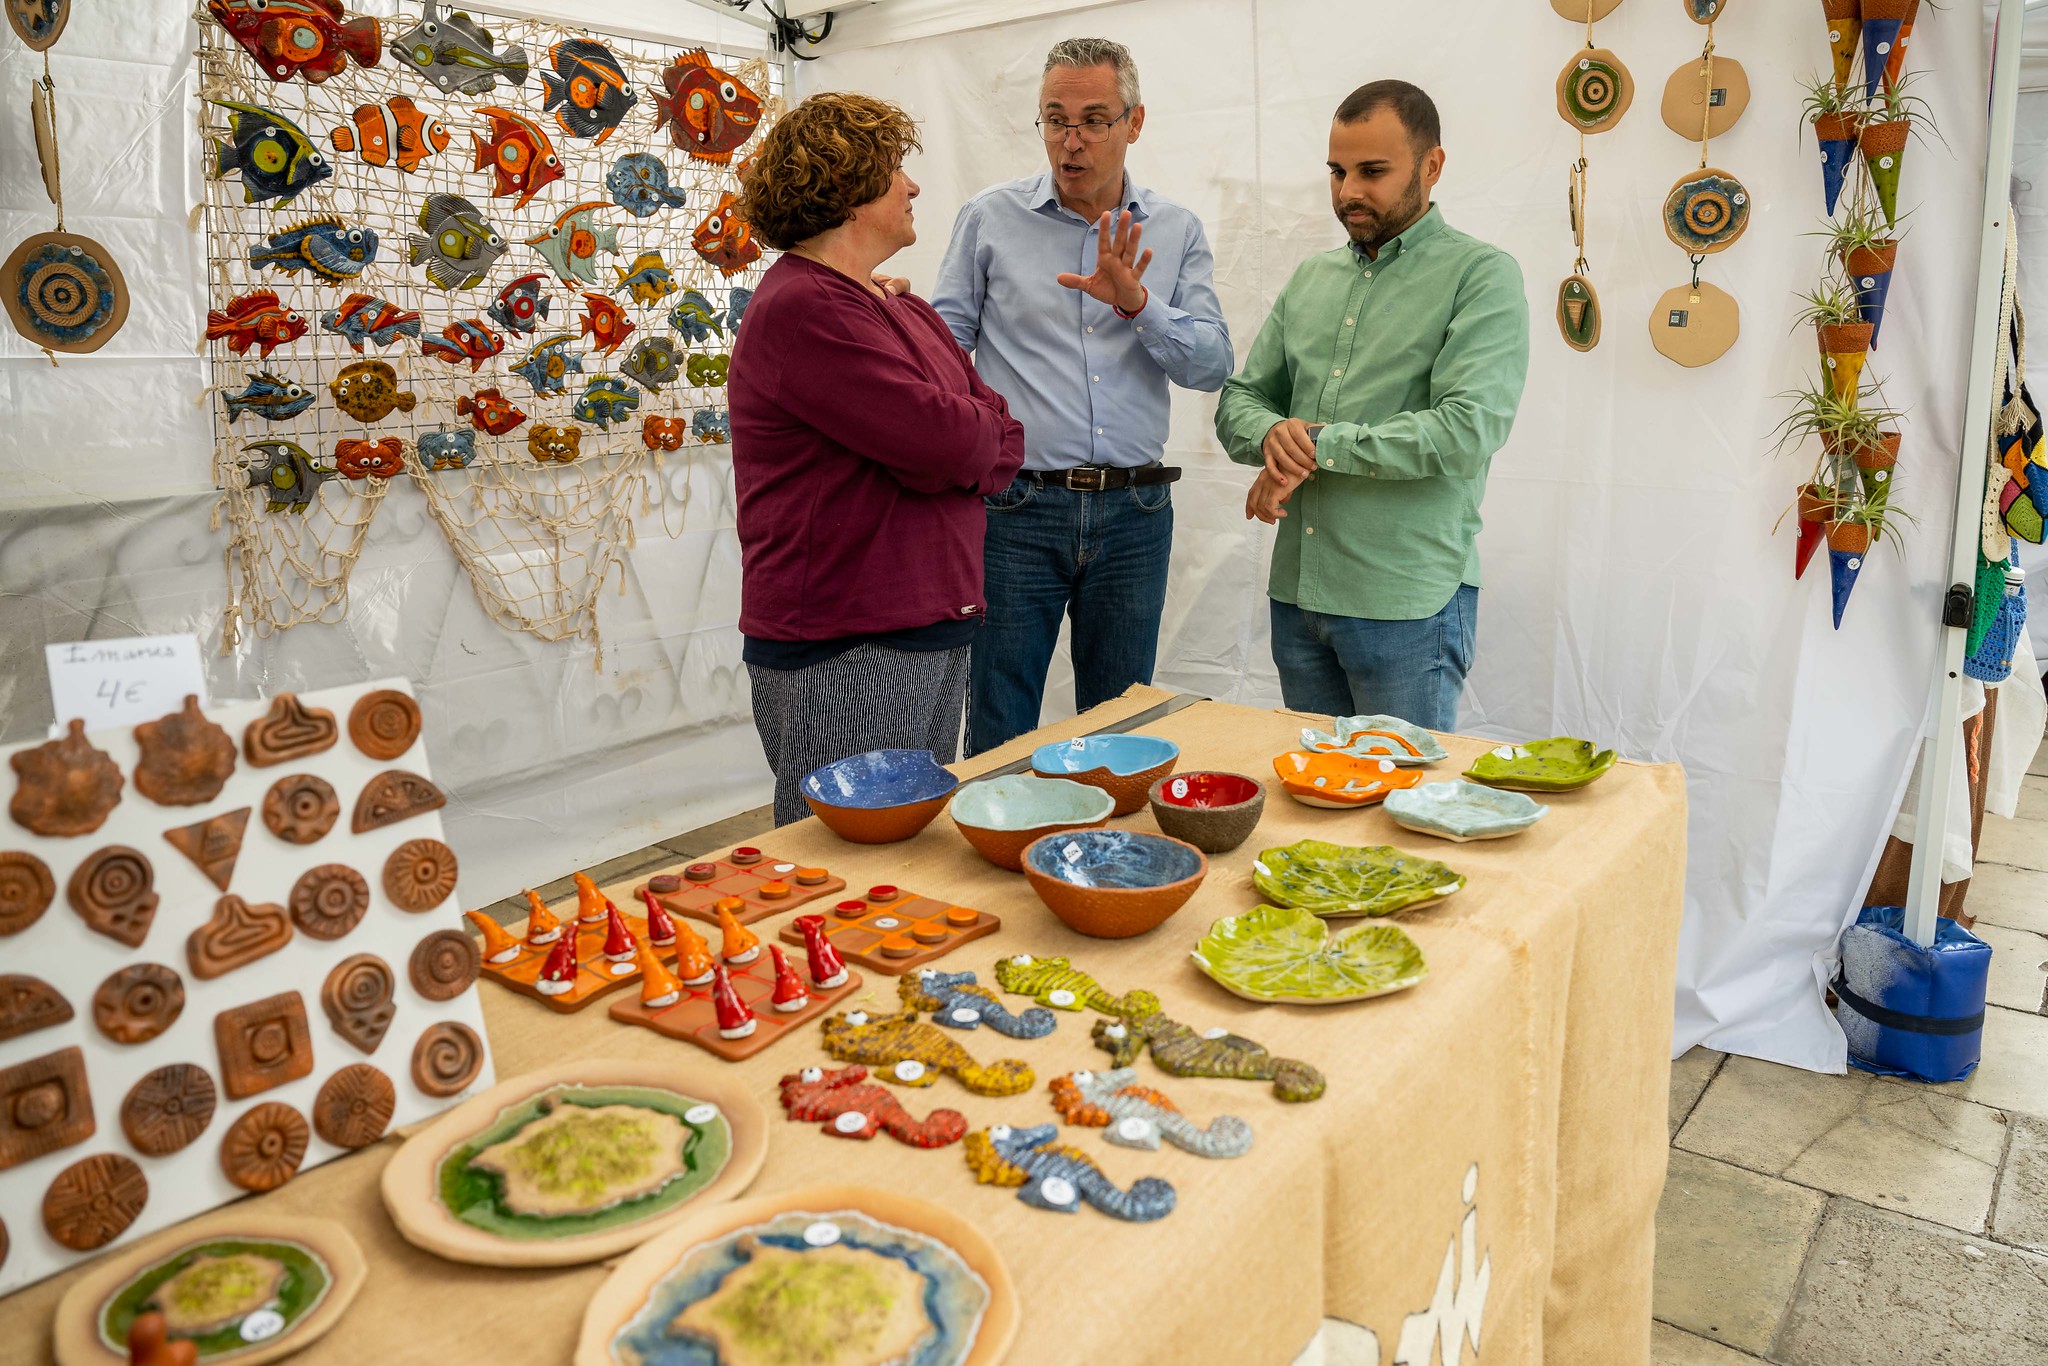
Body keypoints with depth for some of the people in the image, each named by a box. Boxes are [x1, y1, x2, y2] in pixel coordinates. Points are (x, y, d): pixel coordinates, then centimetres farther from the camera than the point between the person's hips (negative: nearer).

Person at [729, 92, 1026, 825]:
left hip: (934, 636, 9)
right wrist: (977, 436, 2)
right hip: (843, 650, -9)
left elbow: (1004, 439, 11)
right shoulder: (800, 308, -14)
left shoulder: (905, 311, 17)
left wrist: (950, 454, -9)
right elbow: (945, 438, -21)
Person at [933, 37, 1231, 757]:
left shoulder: (1177, 231, 8)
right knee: (998, 735, 3)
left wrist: (1137, 303, -18)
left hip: (1134, 514, 2)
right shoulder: (990, 218, 4)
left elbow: (1213, 363, -1)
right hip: (1017, 509, -2)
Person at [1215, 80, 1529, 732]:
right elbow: (1239, 399, 13)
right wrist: (1273, 433, -11)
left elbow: (1469, 429, -18)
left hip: (1409, 606, -5)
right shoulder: (1311, 278, 14)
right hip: (1297, 591, 6)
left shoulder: (1482, 275, -5)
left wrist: (1319, 445, -15)